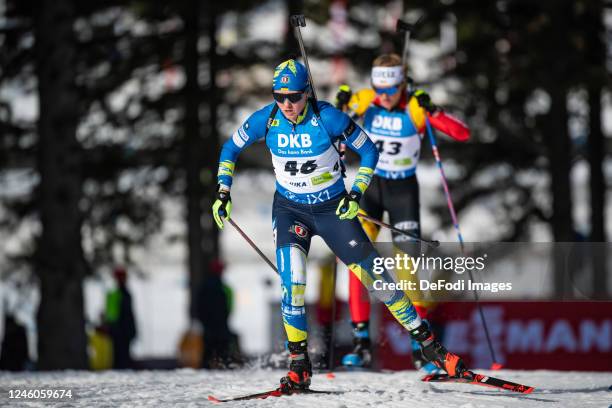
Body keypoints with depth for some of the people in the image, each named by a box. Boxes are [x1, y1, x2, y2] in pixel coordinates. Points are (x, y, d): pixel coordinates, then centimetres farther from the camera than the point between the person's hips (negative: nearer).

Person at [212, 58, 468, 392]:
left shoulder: (328, 118, -21)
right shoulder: (265, 120, -14)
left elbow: (368, 152, -8)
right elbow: (230, 149, 4)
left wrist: (356, 194, -16)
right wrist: (223, 193, -4)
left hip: (332, 209, -1)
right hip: (289, 209, 1)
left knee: (375, 276, 1)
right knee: (291, 280, -20)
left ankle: (427, 343, 15)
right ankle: (299, 367, -9)